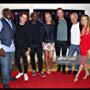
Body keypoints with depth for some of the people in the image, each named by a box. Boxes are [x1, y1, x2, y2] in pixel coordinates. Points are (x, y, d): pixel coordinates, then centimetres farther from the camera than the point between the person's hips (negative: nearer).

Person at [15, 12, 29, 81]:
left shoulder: (27, 27, -5)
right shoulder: (15, 26, 2)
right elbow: (13, 36, 5)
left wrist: (28, 48, -11)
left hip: (24, 48, -2)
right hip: (17, 48, 3)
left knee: (25, 61, 8)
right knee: (17, 61, 12)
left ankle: (25, 73, 33)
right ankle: (20, 72, 38)